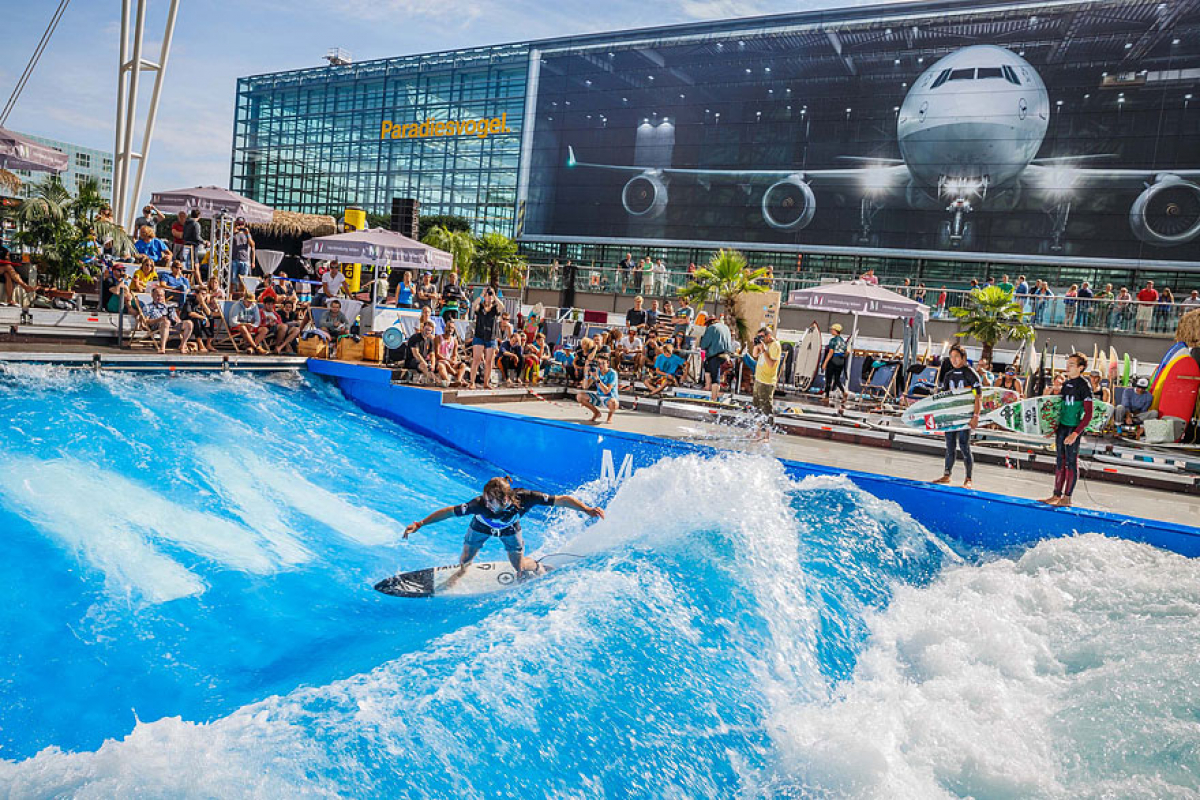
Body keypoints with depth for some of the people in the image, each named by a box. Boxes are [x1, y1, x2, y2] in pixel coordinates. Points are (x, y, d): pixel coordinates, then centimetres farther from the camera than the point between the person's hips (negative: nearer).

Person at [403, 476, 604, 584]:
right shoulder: (480, 504, -44)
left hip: (510, 529, 0)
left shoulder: (525, 497, -43)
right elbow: (450, 511, -35)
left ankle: (537, 567, 41)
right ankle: (462, 572, 47)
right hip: (481, 527, 0)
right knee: (465, 561, 10)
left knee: (520, 567, 6)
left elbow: (562, 500, -38)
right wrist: (420, 524, -34)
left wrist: (587, 509, -45)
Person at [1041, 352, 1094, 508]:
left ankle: (1067, 498, 5)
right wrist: (1054, 427, 15)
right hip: (1061, 426, 7)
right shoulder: (1066, 383, 11)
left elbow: (1088, 414, -15)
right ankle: (1056, 495, 16)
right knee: (1060, 461, 10)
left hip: (1074, 428, -7)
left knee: (1071, 462, -1)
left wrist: (1075, 433, -22)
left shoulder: (1084, 385, -11)